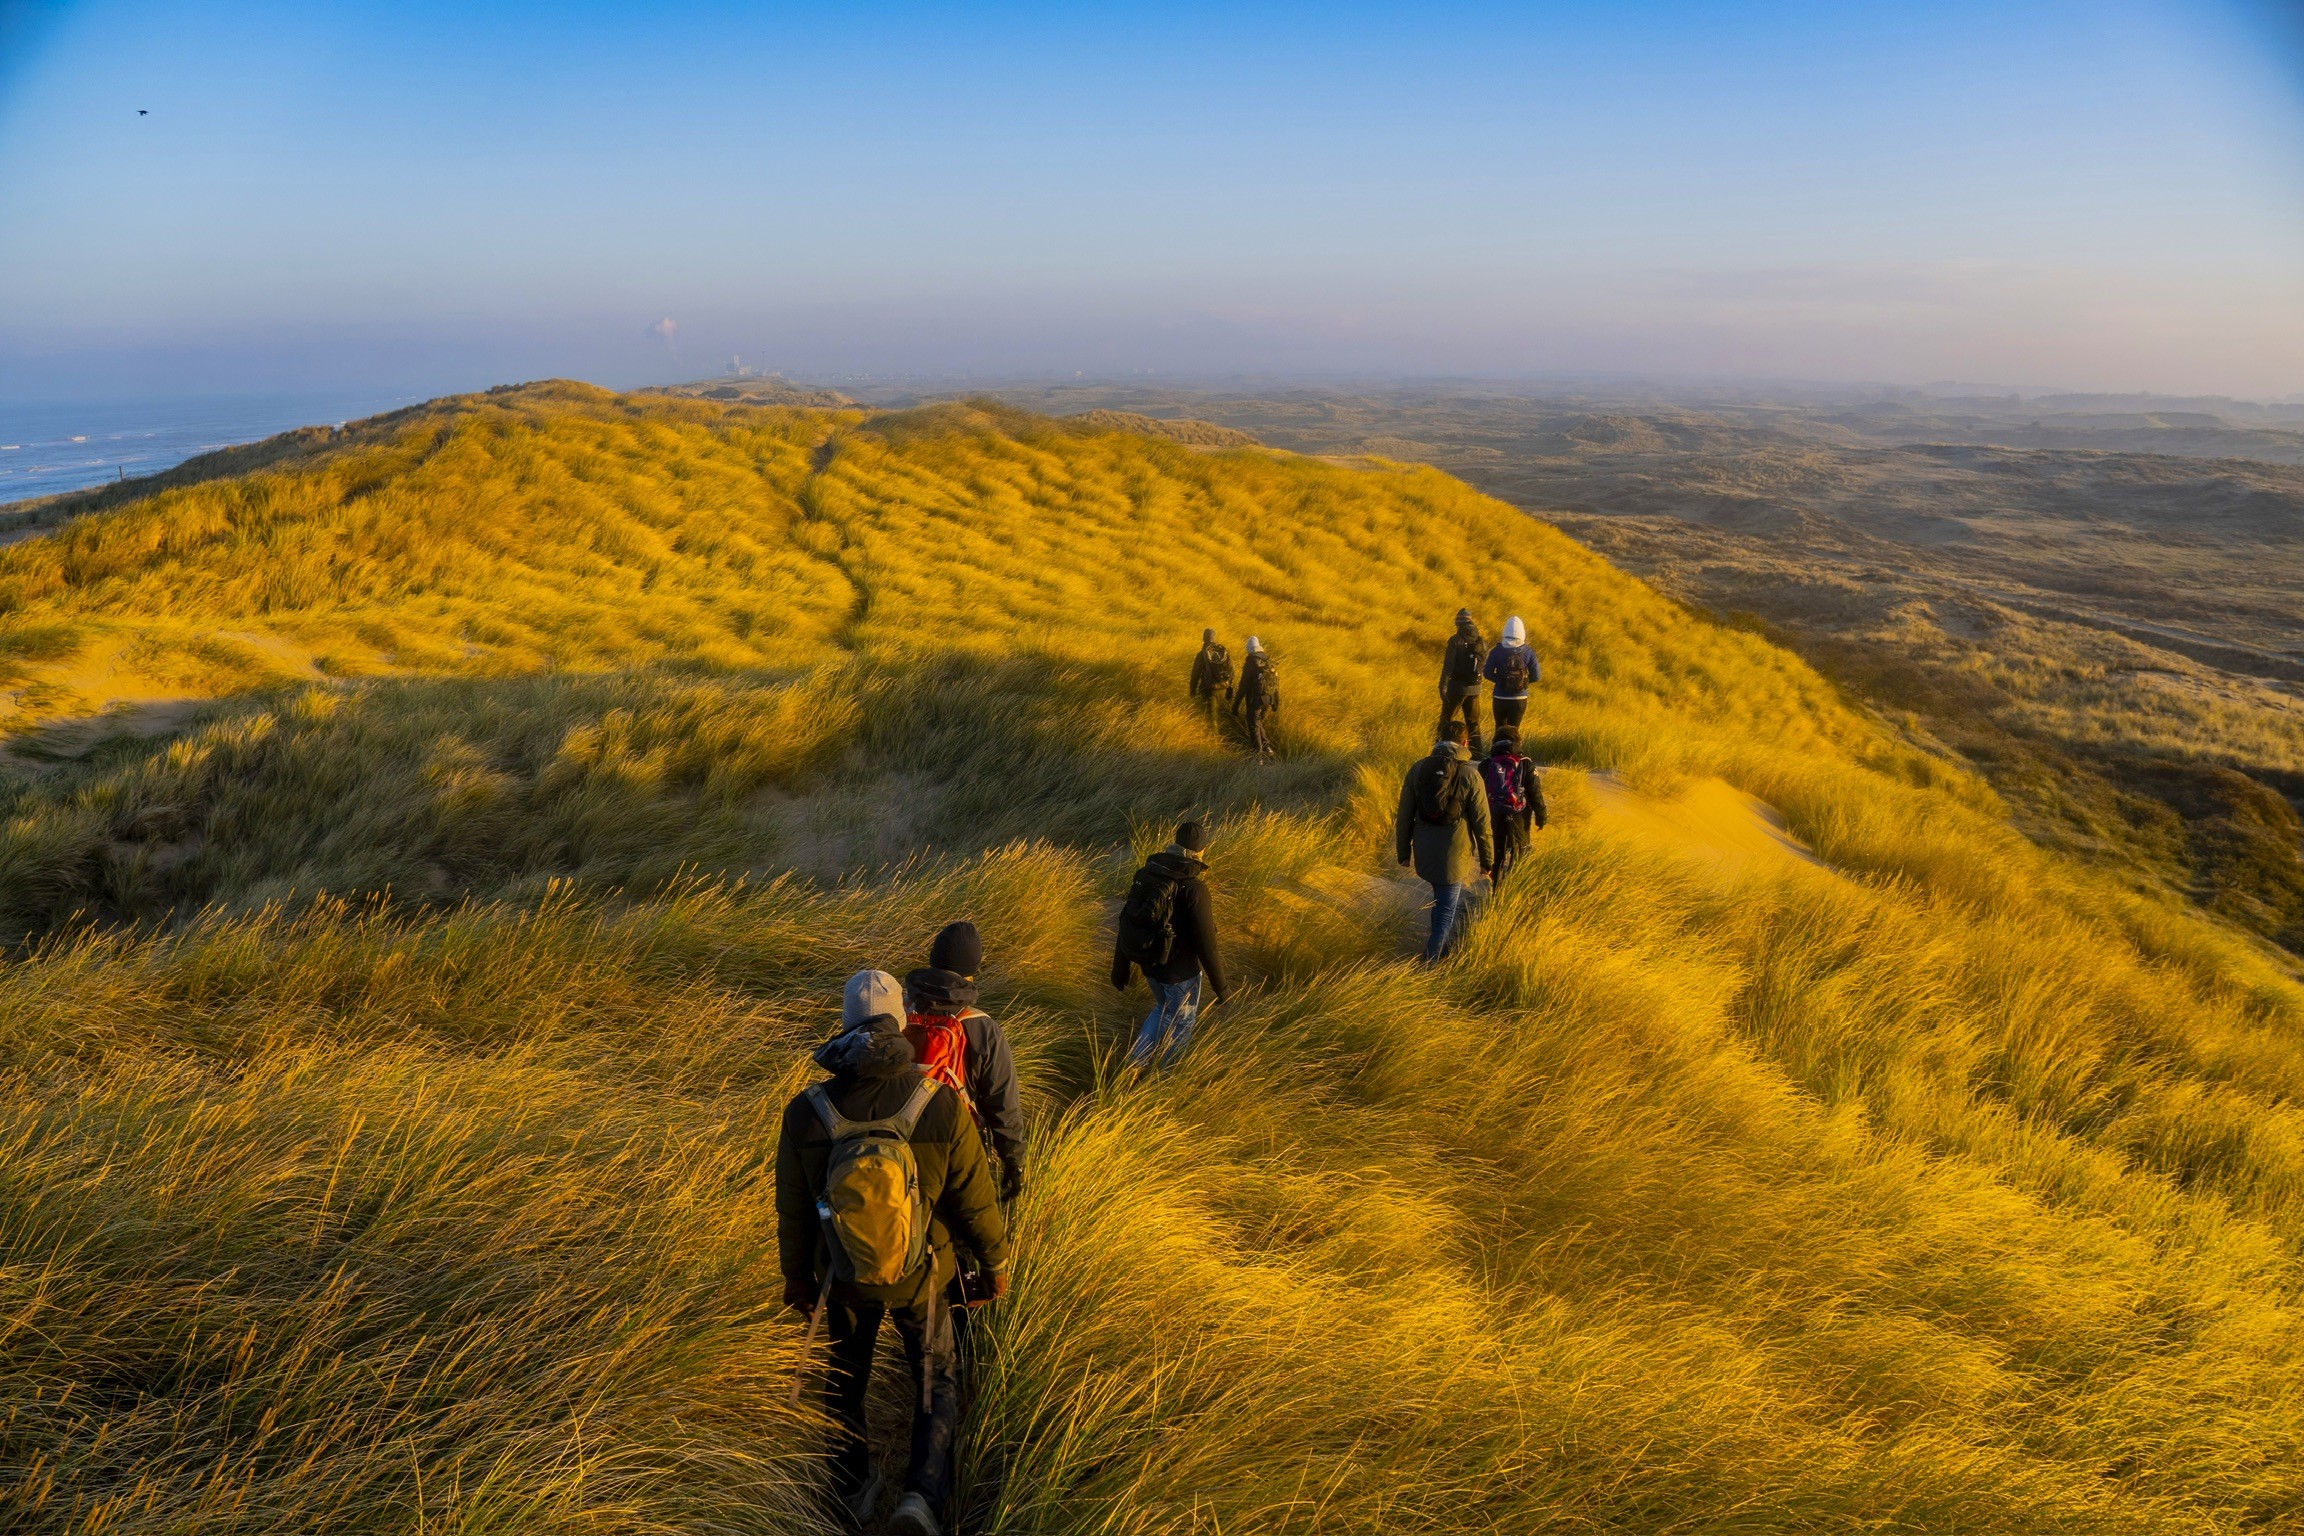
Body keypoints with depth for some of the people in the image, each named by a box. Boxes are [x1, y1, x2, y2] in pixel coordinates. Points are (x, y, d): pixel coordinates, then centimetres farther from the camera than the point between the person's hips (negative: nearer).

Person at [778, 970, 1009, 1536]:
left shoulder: (805, 1114, -21)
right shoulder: (943, 1107, -27)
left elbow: (793, 1210, -8)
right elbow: (974, 1199, -16)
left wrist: (795, 1274, 11)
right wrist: (996, 1261, 3)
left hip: (844, 1277, 1)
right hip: (920, 1278, -1)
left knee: (847, 1374, 27)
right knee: (937, 1379, 23)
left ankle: (855, 1489, 44)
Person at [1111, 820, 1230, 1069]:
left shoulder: (1145, 874, -6)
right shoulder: (1193, 889, -26)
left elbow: (1126, 923, 1)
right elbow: (1206, 944, -23)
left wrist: (1120, 969, 12)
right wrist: (1220, 985, -10)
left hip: (1149, 963, 6)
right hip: (1180, 970, -6)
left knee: (1164, 1009, 31)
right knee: (1181, 1021, 21)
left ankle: (1136, 1064, 26)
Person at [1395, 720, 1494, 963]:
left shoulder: (1418, 769, -2)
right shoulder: (1469, 775, -11)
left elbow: (1405, 815, 3)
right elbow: (1482, 823, -8)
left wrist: (1403, 852, 14)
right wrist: (1487, 859, 4)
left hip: (1424, 851, 4)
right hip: (1454, 854, -4)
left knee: (1442, 898, 26)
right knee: (1446, 909, 7)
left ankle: (1444, 945, 37)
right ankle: (1432, 959, 3)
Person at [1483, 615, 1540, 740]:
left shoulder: (1496, 651, -8)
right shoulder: (1528, 653, -7)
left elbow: (1487, 673, -7)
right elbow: (1536, 676, -6)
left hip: (1500, 698, 0)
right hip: (1520, 699, 0)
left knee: (1500, 729, 17)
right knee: (1513, 730, 8)